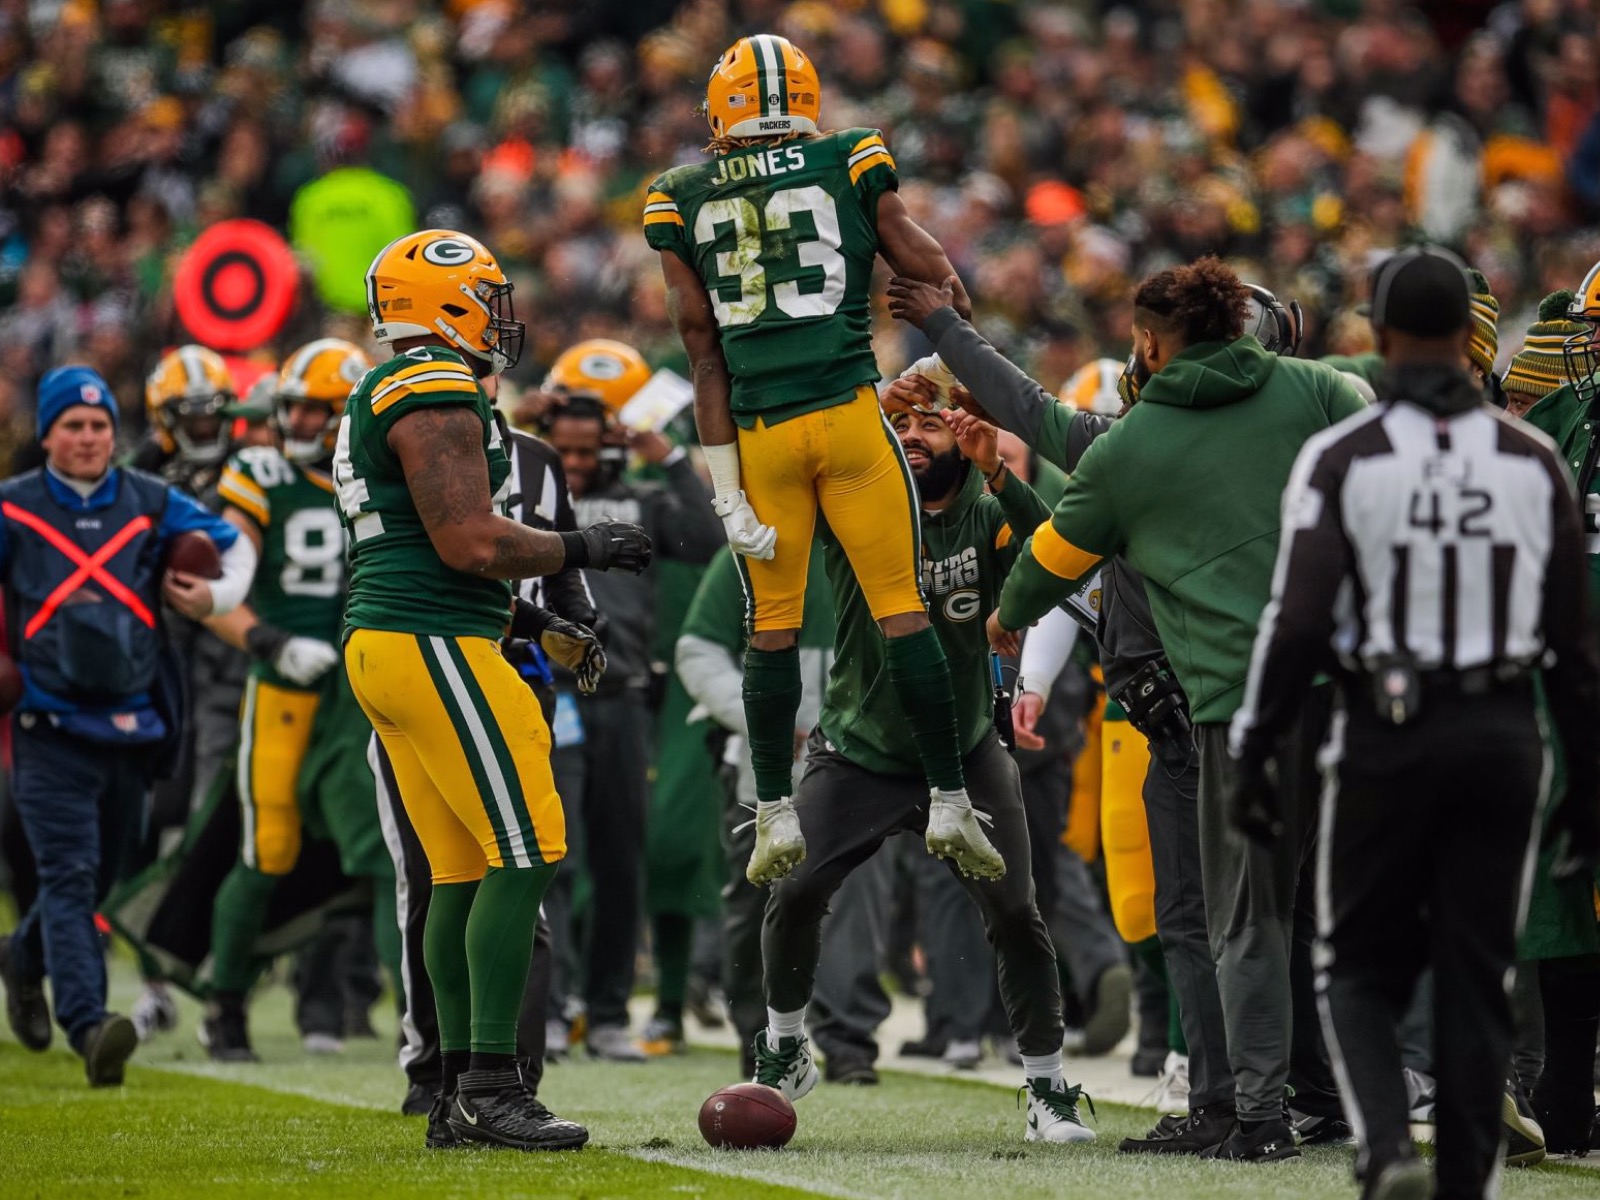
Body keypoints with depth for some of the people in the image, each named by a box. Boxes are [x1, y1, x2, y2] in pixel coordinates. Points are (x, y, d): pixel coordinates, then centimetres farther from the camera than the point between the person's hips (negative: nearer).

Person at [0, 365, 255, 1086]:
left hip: (133, 724, 4)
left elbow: (234, 544, 19)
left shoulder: (152, 505, 8)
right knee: (70, 876, -16)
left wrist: (220, 595, -2)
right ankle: (90, 1027, -26)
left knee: (97, 877, 15)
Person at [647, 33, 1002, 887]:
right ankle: (950, 802, 6)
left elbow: (704, 354, 5)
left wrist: (726, 488, 5)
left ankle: (775, 817, 14)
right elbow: (933, 275, 8)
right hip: (849, 414, -1)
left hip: (758, 429, 1)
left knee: (772, 625, 12)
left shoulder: (683, 202, 4)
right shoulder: (851, 169, 1)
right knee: (901, 609, 6)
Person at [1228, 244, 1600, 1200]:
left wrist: (1250, 757, -3)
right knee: (1478, 980, 9)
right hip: (1505, 737, 2)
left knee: (1363, 968, 9)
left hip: (1386, 737, -2)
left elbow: (1299, 622, -10)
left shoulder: (1342, 459, -5)